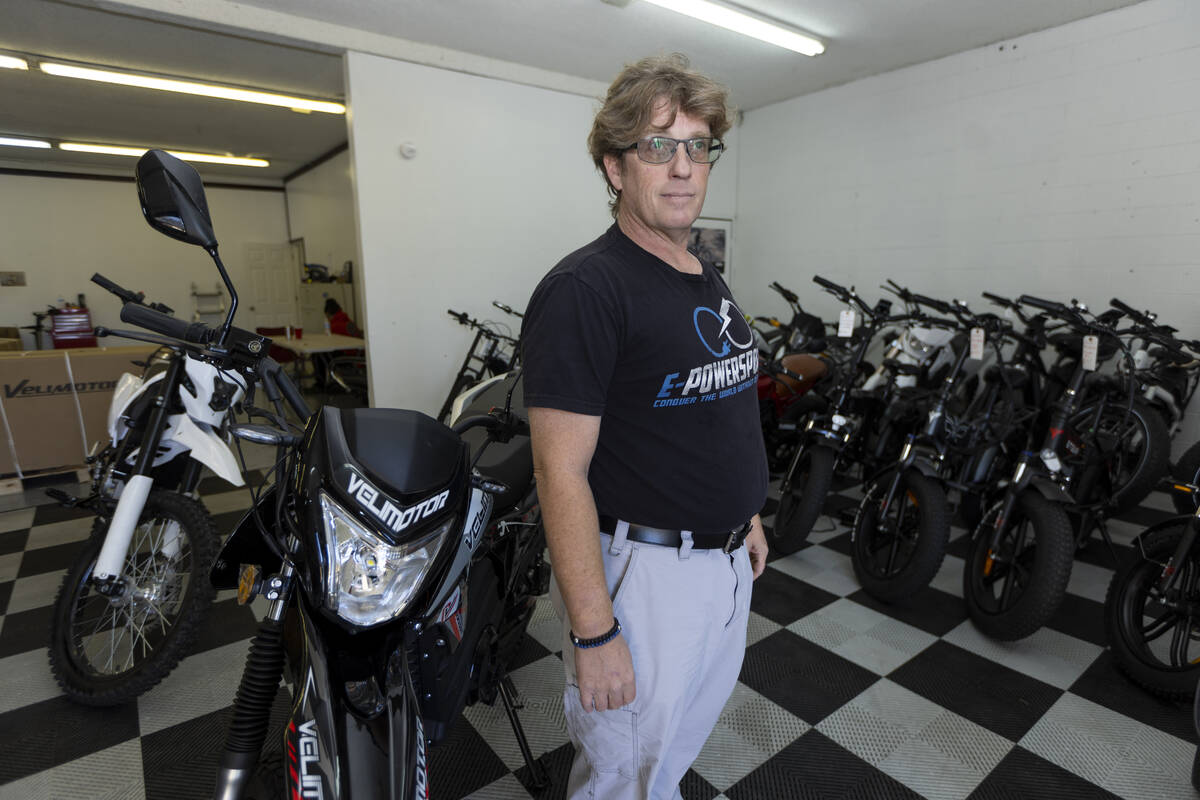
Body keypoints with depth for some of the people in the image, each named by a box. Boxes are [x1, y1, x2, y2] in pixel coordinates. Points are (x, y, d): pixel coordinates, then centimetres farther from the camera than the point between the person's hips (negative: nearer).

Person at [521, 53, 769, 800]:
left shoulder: (708, 279, 7)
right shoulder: (584, 289, -21)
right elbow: (561, 471, -24)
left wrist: (747, 513, 17)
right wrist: (593, 633, -22)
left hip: (726, 558, 9)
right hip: (642, 571, -8)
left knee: (687, 736, 31)